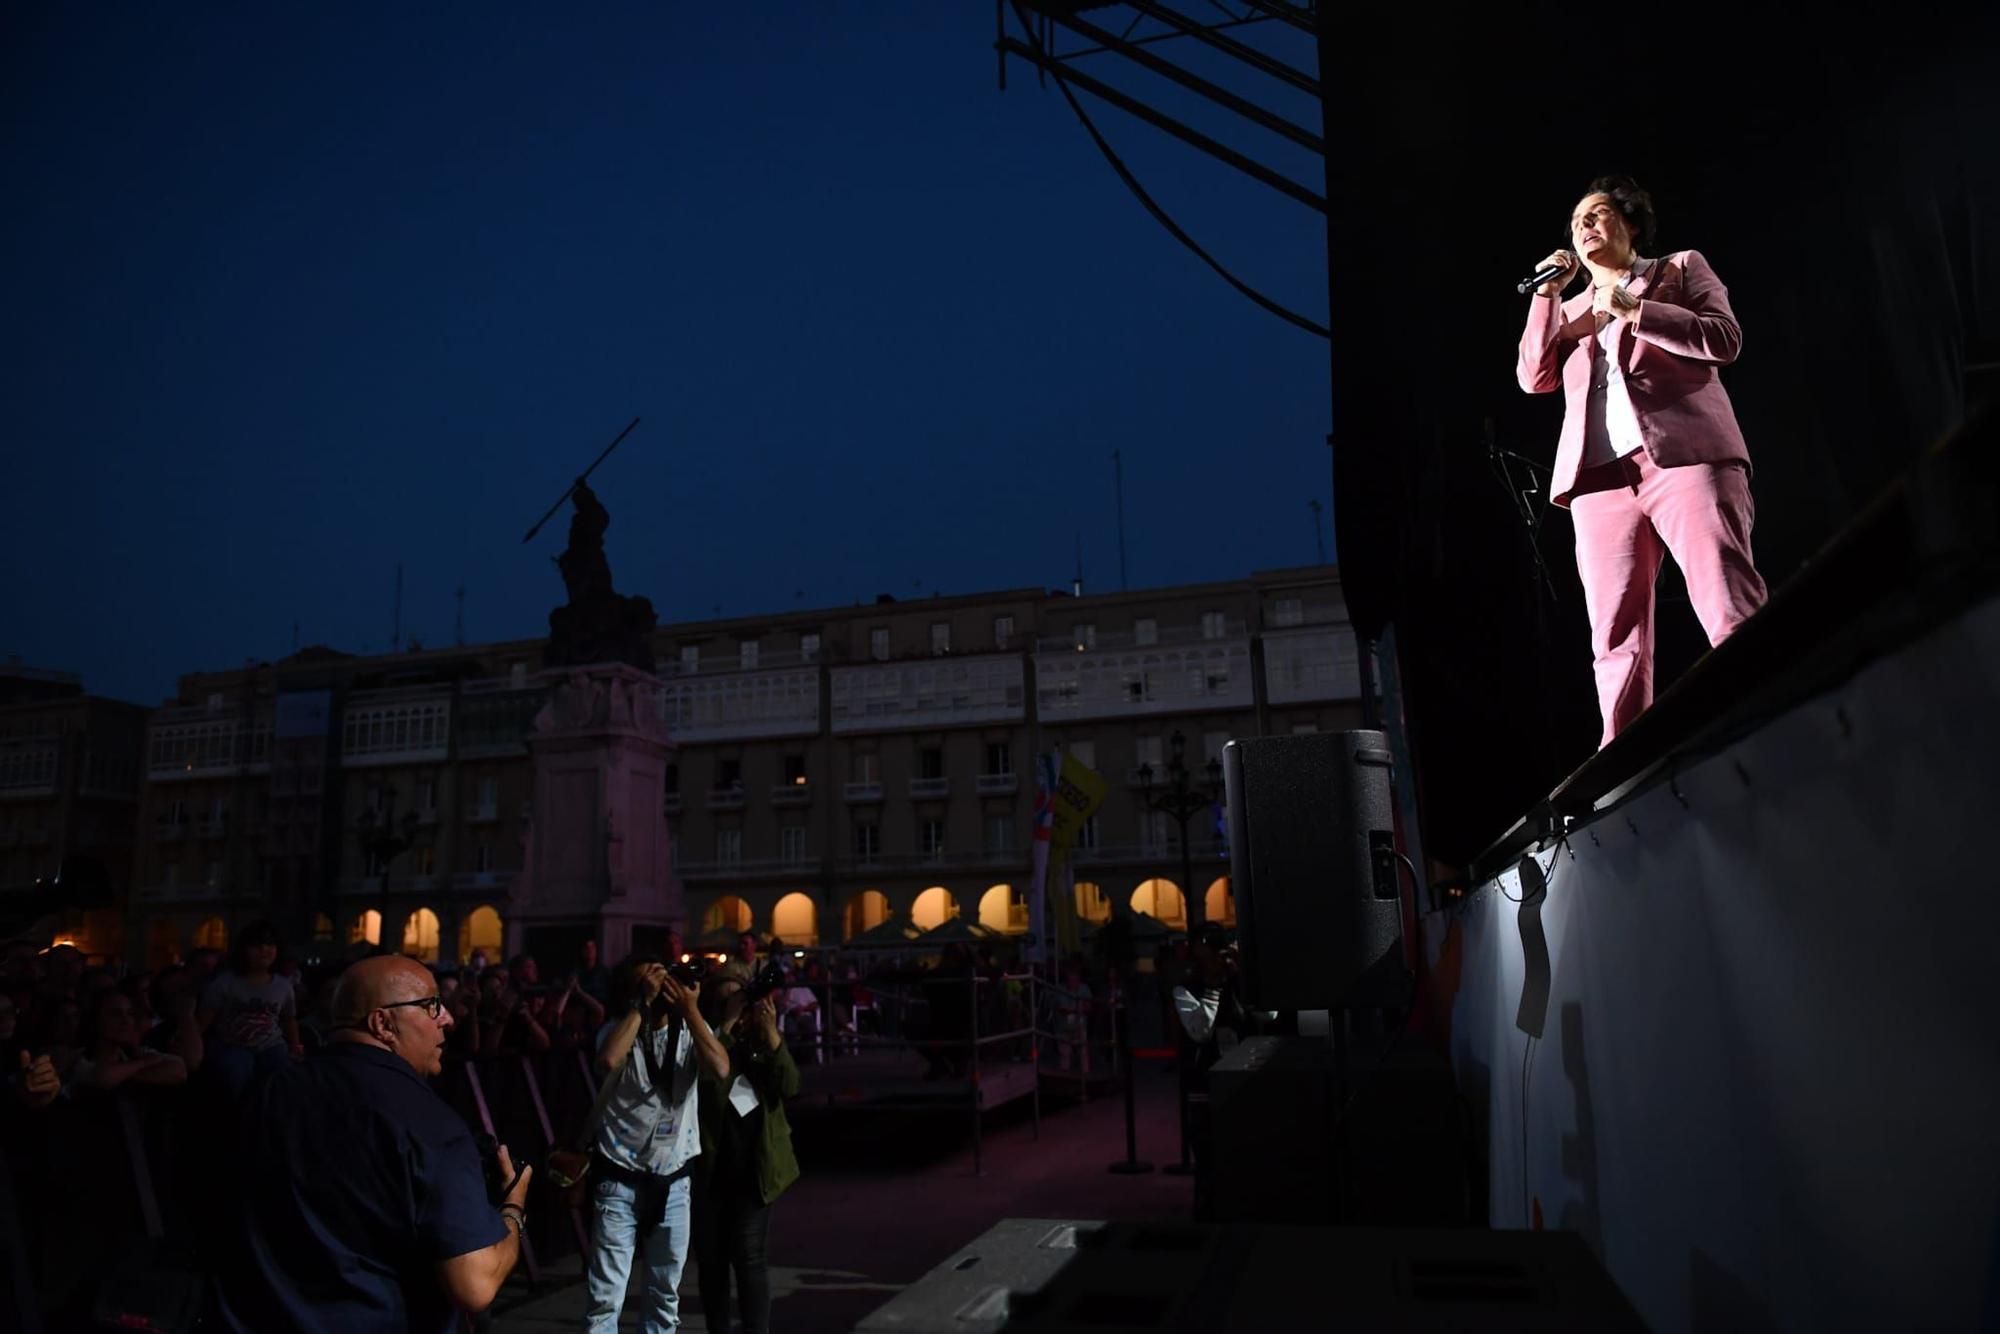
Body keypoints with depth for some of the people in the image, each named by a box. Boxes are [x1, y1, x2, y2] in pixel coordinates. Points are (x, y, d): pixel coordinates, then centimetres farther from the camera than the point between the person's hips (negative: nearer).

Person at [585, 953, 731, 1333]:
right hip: (620, 1178, -3)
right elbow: (608, 1062, -31)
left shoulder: (690, 1030, -1)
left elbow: (721, 1069, -19)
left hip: (674, 1180, 3)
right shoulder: (618, 1030, -7)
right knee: (605, 1296, 0)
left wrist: (691, 1009, -17)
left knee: (666, 1291, 16)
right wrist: (643, 1003, -25)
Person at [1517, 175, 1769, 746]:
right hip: (1600, 475, 3)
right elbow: (1534, 377, 13)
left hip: (1684, 455, -3)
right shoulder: (1569, 310, 29)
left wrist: (1633, 310, -3)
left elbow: (1725, 338, 4)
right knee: (1615, 637, -5)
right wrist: (1547, 294, 8)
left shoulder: (1680, 269, 20)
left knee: (1734, 614, -15)